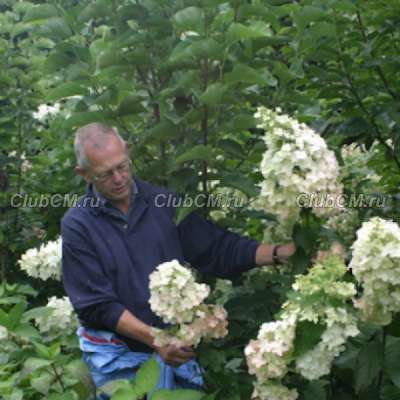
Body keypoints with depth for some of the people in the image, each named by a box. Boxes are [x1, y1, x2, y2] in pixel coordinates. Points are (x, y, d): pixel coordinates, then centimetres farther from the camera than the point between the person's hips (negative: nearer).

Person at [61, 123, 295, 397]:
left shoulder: (163, 201, 0)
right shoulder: (77, 225, -9)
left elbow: (219, 249, 1)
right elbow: (97, 305, -12)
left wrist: (280, 253, -12)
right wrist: (156, 339, -21)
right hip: (118, 354, -3)